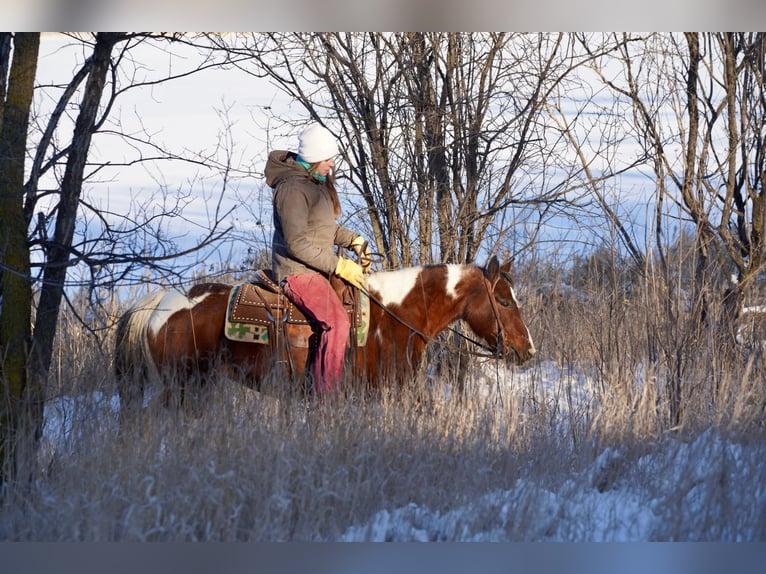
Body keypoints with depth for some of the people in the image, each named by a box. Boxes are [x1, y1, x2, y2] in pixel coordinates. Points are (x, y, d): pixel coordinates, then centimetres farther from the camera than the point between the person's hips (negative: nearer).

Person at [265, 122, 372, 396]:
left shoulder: (317, 183, 13)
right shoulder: (293, 188, -18)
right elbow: (297, 244, -23)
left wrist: (353, 240, 8)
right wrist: (339, 266, -20)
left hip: (318, 269, 10)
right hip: (297, 271, -10)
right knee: (337, 322, -28)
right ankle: (326, 396, -28)